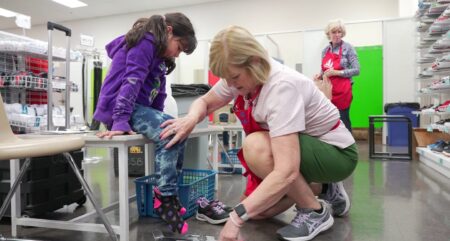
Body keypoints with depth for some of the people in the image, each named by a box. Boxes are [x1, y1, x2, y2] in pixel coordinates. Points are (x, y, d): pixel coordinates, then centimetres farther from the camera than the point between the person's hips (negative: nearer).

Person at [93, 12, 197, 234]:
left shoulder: (158, 56, 21)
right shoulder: (145, 43, -11)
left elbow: (158, 93, 21)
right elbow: (131, 82, -23)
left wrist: (158, 119, 20)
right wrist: (121, 121, -30)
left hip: (138, 107, 10)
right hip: (120, 108, -10)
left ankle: (166, 192, -3)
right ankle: (165, 197, -19)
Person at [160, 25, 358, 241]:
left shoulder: (281, 87, -34)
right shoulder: (242, 76, -10)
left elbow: (287, 171, -42)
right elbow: (204, 102, 5)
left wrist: (237, 217, -42)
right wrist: (191, 118, -20)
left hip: (336, 153, -7)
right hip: (294, 149, 8)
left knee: (255, 147, -33)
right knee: (255, 208, -1)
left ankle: (315, 211, -11)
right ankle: (323, 188, 17)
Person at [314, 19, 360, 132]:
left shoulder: (347, 48, -4)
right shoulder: (325, 50, 11)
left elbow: (356, 70, -9)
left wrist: (336, 72, -18)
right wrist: (320, 75, -2)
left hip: (342, 91, -5)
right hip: (328, 90, 5)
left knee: (343, 120, -1)